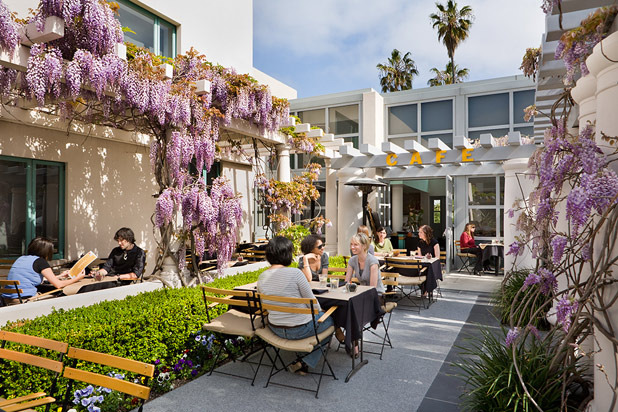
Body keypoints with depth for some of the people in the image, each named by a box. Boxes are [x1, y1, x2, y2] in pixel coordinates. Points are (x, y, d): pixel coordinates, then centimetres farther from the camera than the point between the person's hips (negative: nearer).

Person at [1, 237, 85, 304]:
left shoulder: (21, 258, 16)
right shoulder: (40, 261, -7)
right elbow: (58, 285, -6)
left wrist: (60, 276, 37)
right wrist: (76, 278, 8)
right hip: (23, 299, -8)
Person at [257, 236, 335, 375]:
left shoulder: (261, 278, -5)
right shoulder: (295, 273, -23)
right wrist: (319, 312, 10)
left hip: (275, 329, 7)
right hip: (300, 329, -7)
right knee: (330, 319, 20)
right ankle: (305, 363, 17)